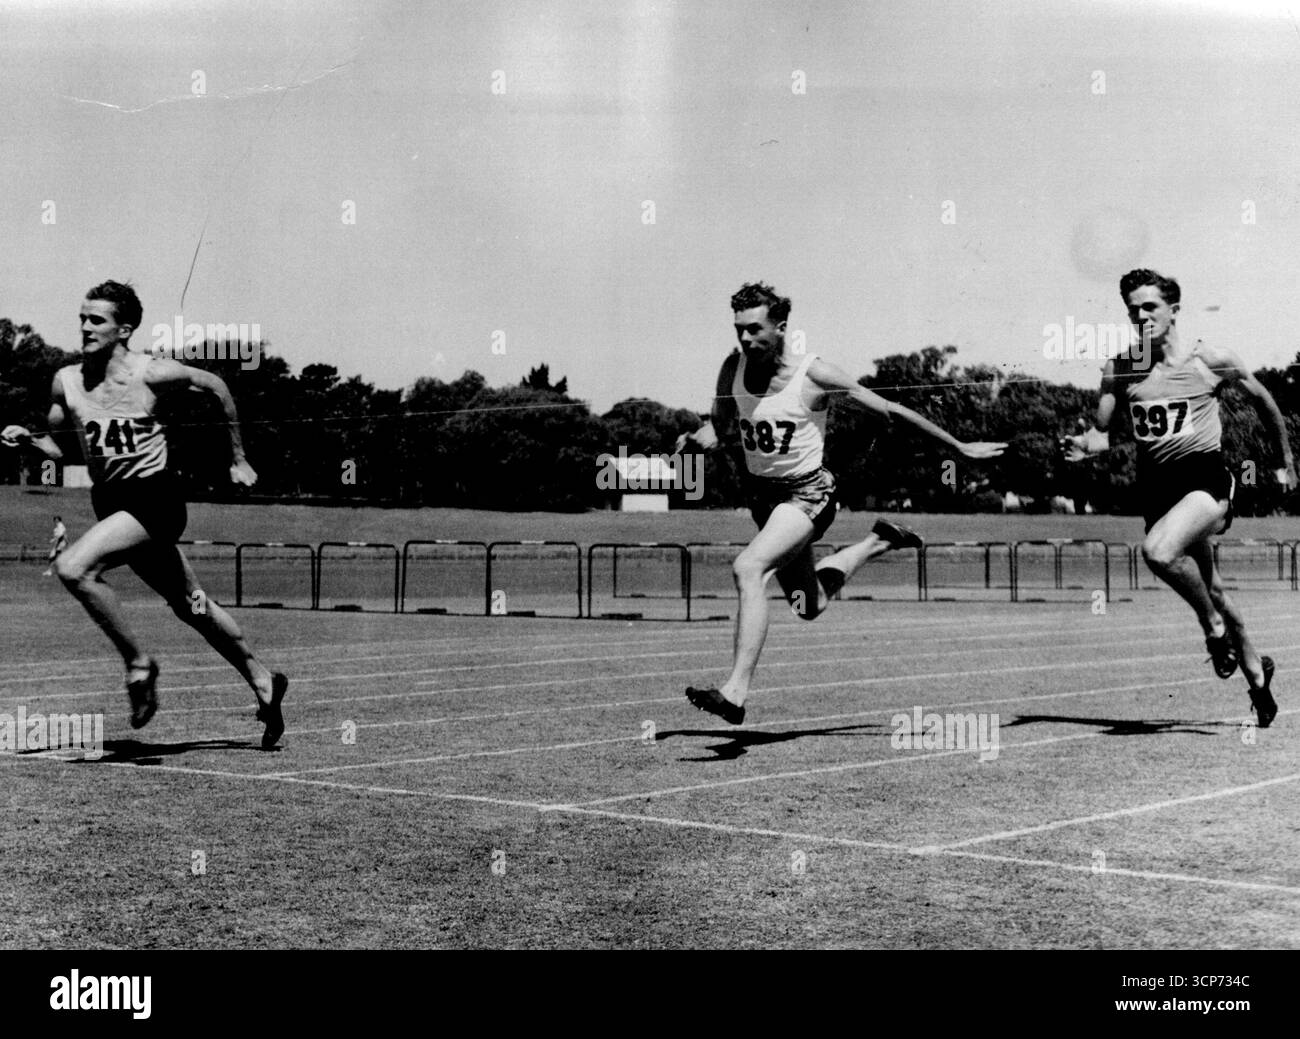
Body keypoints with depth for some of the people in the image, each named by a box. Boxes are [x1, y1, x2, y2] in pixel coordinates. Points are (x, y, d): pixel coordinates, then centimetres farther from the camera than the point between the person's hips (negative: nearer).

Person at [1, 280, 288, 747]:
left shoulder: (151, 373, -12)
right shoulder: (67, 381, 1)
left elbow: (215, 386, 2)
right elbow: (58, 447, 13)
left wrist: (238, 460, 9)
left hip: (154, 499, -6)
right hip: (108, 501, 6)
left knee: (72, 568, -26)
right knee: (190, 606, 16)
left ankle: (138, 661, -10)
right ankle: (263, 682, 33)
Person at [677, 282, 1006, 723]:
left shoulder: (813, 374, -16)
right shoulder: (734, 367, -4)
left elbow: (890, 411, -9)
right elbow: (719, 426, 10)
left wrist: (961, 447, -4)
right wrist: (694, 438, -16)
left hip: (807, 493, -6)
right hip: (760, 493, 6)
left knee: (747, 569, -31)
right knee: (810, 606, 20)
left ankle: (736, 692, -31)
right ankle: (878, 542, 46)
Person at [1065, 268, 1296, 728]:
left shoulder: (1211, 360, -4)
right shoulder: (1119, 369, 2)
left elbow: (1263, 400, 10)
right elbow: (1102, 430, 4)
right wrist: (1085, 444, -20)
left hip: (1205, 477, -4)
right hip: (1155, 484, 5)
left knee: (1158, 552, -32)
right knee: (1210, 589, 16)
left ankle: (1215, 625, -4)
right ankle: (1256, 670, 38)